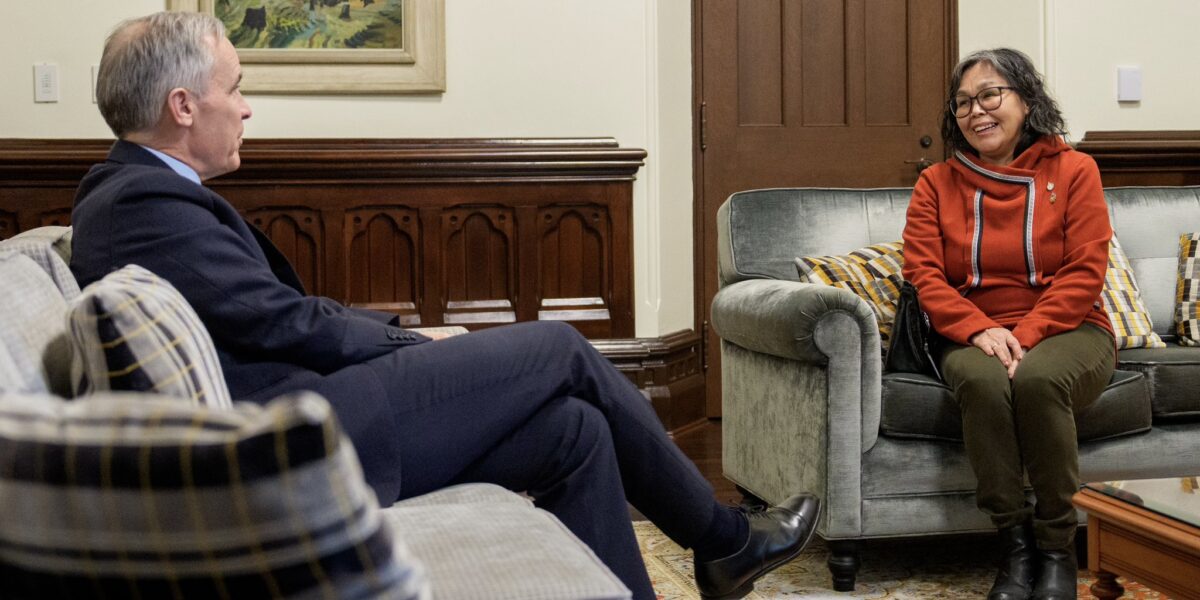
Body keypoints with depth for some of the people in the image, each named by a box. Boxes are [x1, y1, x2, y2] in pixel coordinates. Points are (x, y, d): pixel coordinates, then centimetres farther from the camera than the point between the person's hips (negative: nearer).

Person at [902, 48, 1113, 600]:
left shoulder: (1072, 170, 5)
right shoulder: (937, 183, 10)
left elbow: (1084, 273, -4)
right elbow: (923, 273, 0)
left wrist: (1026, 335, -18)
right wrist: (980, 330, -17)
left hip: (1065, 331, -1)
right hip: (975, 337, 1)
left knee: (1037, 378, -36)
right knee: (983, 380, -35)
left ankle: (1057, 548, -19)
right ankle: (1015, 544, -21)